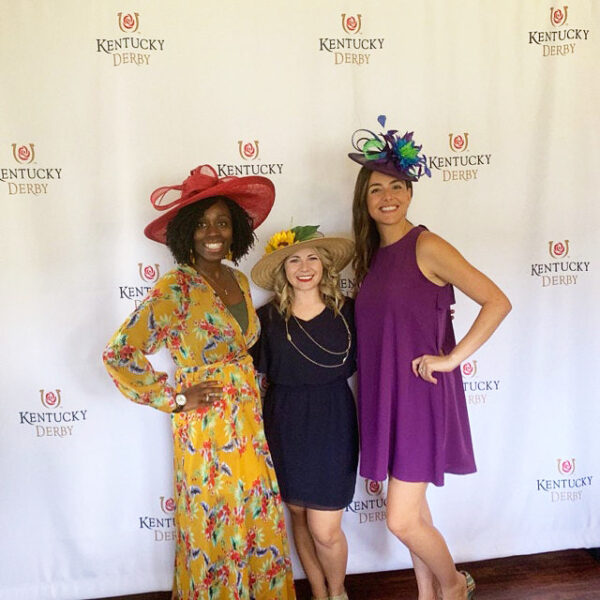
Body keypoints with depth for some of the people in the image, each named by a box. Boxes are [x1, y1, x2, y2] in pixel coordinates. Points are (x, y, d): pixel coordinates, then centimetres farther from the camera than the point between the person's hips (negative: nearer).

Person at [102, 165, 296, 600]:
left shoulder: (238, 281, 8)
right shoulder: (175, 288, -14)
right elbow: (118, 355, -17)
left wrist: (256, 386, 10)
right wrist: (175, 398, -14)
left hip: (248, 421, 7)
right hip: (206, 425, -6)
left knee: (259, 523, 15)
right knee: (214, 528, 8)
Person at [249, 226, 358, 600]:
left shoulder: (347, 311, -4)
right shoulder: (267, 317, -3)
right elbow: (254, 371, 4)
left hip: (333, 423, -1)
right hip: (285, 425, 2)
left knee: (325, 530, 0)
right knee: (299, 516, 15)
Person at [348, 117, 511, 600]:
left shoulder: (426, 246, -12)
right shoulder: (373, 254, 9)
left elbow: (497, 302, -17)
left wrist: (451, 358, -17)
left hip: (420, 395, -7)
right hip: (384, 397, 7)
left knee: (402, 520, -2)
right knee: (412, 511, 17)